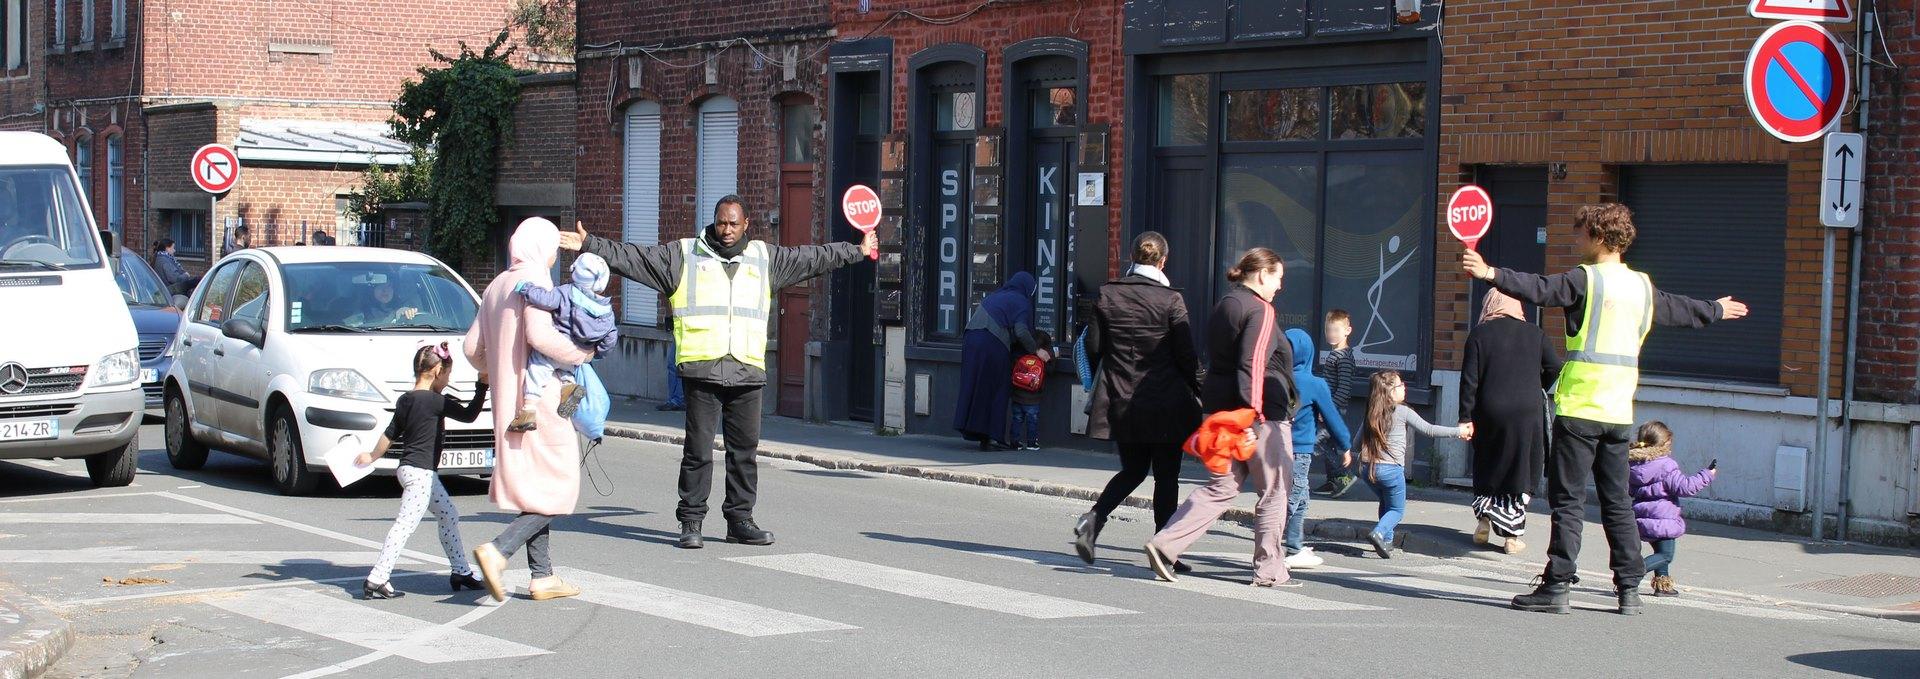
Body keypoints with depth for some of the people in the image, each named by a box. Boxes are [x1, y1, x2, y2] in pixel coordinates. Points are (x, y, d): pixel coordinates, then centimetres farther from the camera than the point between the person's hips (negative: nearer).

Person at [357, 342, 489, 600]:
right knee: (405, 524, -12)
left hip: (409, 469, 10)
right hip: (421, 472, -10)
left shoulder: (404, 400, 9)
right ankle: (377, 580, -17)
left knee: (449, 515, 19)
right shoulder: (435, 401, -15)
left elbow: (391, 433, 15)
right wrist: (482, 386, 0)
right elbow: (469, 415, -8)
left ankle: (461, 571, 27)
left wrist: (373, 456, 28)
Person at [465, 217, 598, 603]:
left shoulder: (497, 286, 14)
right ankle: (498, 552, -18)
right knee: (558, 489, -4)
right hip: (537, 399, -9)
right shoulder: (534, 281, -11)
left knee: (536, 488, 13)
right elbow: (540, 336, -26)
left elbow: (472, 347, 15)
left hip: (507, 401, 9)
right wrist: (580, 354, -11)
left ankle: (542, 576, 11)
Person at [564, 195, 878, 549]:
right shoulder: (683, 254, 6)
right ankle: (691, 522, 4)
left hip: (748, 371, 3)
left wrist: (857, 252, 31)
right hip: (702, 370, -3)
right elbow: (632, 257, 2)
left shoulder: (765, 258, 15)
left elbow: (813, 258, 26)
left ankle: (740, 520, 17)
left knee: (745, 449, 7)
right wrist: (590, 244, -6)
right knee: (698, 450, -3)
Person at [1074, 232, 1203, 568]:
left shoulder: (1107, 294, 0)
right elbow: (1186, 355, -8)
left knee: (1132, 470, 18)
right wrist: (1197, 392, 4)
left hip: (1120, 401, 4)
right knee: (1166, 475, 8)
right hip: (1165, 403, -4)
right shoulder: (1171, 299, -10)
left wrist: (1098, 386, 18)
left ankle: (1093, 520, -3)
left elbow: (1093, 348, 3)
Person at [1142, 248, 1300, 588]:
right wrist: (1253, 414, -26)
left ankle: (1165, 545, -5)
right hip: (1262, 412, -9)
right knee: (1274, 491, 4)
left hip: (1222, 406, 9)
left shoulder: (1225, 305, 16)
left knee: (1220, 487, 9)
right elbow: (1253, 366, -22)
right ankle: (1269, 570, 9)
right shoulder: (1260, 310, -12)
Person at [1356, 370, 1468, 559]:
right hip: (1392, 469, -5)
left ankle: (1386, 541, 20)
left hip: (1370, 469, 5)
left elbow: (1358, 441, 11)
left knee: (1386, 503, 26)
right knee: (1397, 509, 10)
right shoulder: (1403, 411, -6)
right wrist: (1458, 431, 4)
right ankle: (1379, 533, -15)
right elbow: (1429, 429, -5)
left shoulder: (1372, 413, 8)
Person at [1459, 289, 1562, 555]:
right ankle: (1512, 535, 5)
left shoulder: (1479, 334, -1)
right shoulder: (1533, 333, 3)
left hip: (1489, 413, 0)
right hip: (1527, 413, 0)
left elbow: (1469, 379, -5)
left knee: (1487, 468, 20)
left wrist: (1466, 417, -2)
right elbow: (1555, 368, 1)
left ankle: (1485, 517, 5)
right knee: (1520, 472, 8)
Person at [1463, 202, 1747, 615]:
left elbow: (1539, 290, -23)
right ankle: (1629, 588, 12)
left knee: (1568, 499, -5)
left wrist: (1492, 274, -30)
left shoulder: (1585, 280, -7)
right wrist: (1715, 311, 52)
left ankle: (1557, 586, -7)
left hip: (1580, 407, -6)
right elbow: (1680, 309, 32)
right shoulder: (1642, 287, 14)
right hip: (1619, 411, 6)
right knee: (1616, 501, 12)